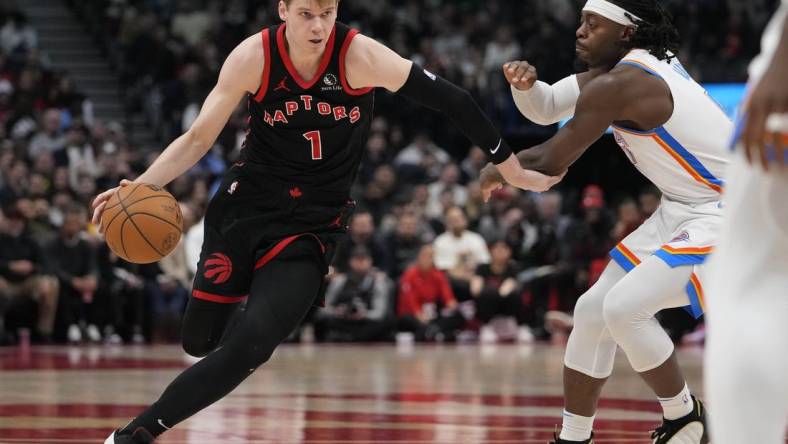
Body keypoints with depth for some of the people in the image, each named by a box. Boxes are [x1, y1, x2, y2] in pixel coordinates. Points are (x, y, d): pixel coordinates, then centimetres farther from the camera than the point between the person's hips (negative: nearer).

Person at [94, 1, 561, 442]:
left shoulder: (359, 55, -19)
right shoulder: (253, 57, -13)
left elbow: (452, 101, -13)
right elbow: (198, 139, -6)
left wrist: (511, 167, -9)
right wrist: (140, 187, -22)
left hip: (313, 224, -2)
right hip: (245, 205, 2)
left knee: (248, 348, -18)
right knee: (199, 340, 7)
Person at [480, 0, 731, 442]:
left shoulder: (616, 86, -22)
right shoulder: (623, 66, 7)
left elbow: (552, 161, -13)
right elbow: (546, 107, 13)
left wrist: (498, 170, 5)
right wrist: (525, 85, -10)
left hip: (724, 217, -11)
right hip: (682, 210, 11)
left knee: (624, 307, -22)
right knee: (593, 309, 8)